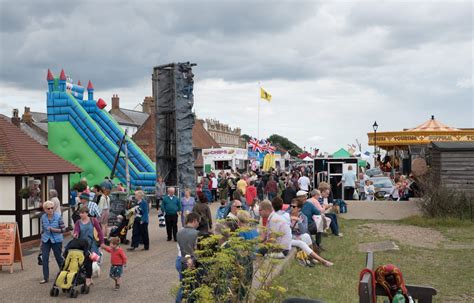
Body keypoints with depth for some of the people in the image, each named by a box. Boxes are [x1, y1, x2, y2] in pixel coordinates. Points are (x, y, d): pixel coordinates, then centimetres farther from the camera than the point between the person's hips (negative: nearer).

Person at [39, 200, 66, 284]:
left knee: (58, 257, 7)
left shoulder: (58, 217, -11)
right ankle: (45, 277, 6)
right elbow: (42, 230, 12)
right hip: (46, 240, 3)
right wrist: (41, 240, 13)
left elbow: (63, 229, -9)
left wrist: (54, 230, -23)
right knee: (44, 258, -3)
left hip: (56, 240, -3)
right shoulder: (43, 217, 0)